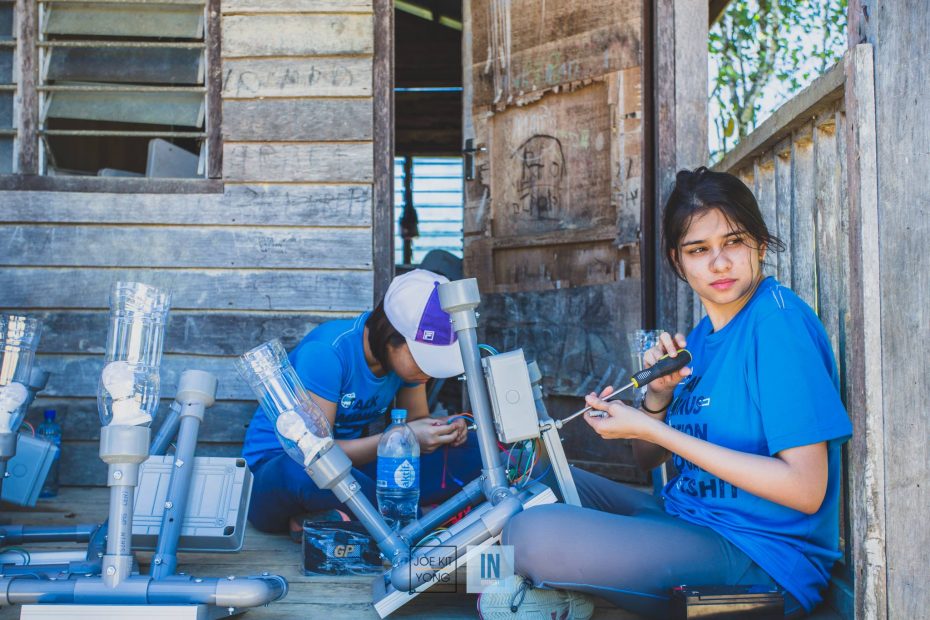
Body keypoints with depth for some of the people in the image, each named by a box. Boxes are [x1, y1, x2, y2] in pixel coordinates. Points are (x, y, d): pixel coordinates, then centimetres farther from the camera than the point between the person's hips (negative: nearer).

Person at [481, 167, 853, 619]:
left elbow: (806, 489, -22)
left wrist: (654, 430, -20)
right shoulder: (702, 335, 10)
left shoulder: (779, 320, -15)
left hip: (761, 556, -9)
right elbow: (647, 460, 16)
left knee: (531, 536, -27)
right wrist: (659, 394, -7)